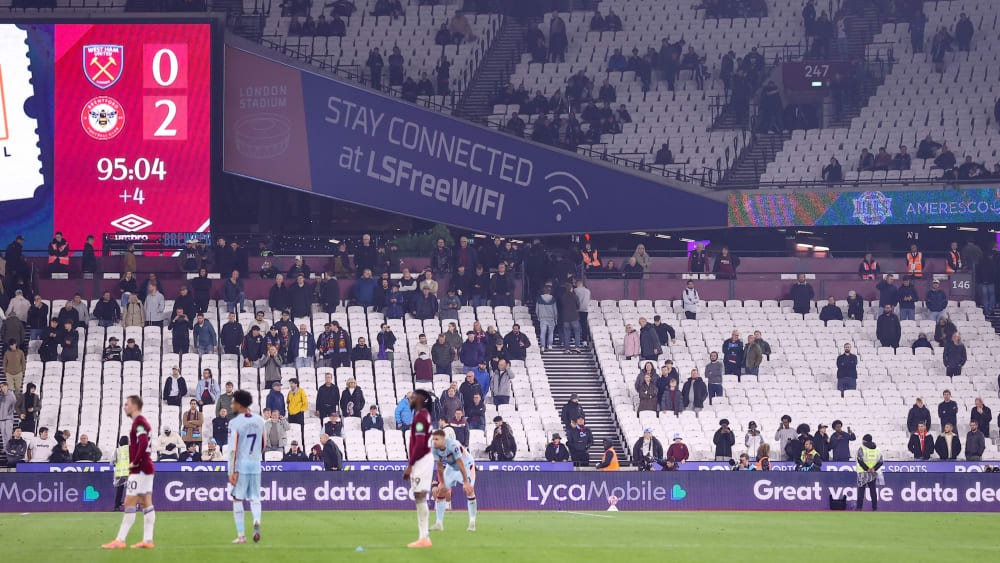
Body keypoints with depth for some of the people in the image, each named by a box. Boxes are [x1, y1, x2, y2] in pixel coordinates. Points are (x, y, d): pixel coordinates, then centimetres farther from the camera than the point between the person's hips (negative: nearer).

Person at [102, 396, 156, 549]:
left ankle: (120, 541, -10)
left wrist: (135, 462, -18)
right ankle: (148, 540, 7)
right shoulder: (142, 422, 18)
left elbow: (143, 443, -27)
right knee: (146, 504, 8)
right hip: (146, 468, 10)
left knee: (129, 504, -9)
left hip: (139, 469, -10)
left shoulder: (138, 422, -14)